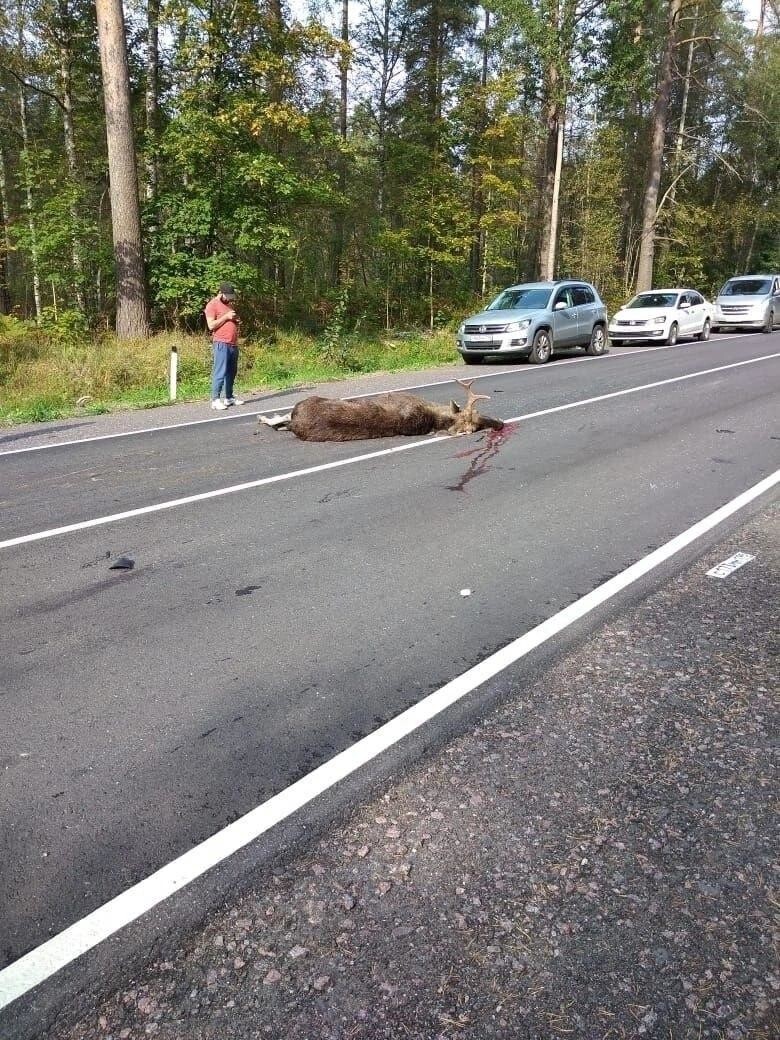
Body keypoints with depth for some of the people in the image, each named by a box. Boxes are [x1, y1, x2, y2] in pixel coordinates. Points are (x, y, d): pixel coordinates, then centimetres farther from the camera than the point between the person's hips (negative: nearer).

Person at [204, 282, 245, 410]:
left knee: (231, 372, 9)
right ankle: (215, 400, -11)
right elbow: (211, 325, -13)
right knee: (220, 372, -11)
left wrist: (237, 321, 8)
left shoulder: (229, 304, 20)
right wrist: (226, 317, -14)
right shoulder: (212, 305, -4)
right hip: (221, 344, -8)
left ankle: (229, 398, 15)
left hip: (233, 344, 8)